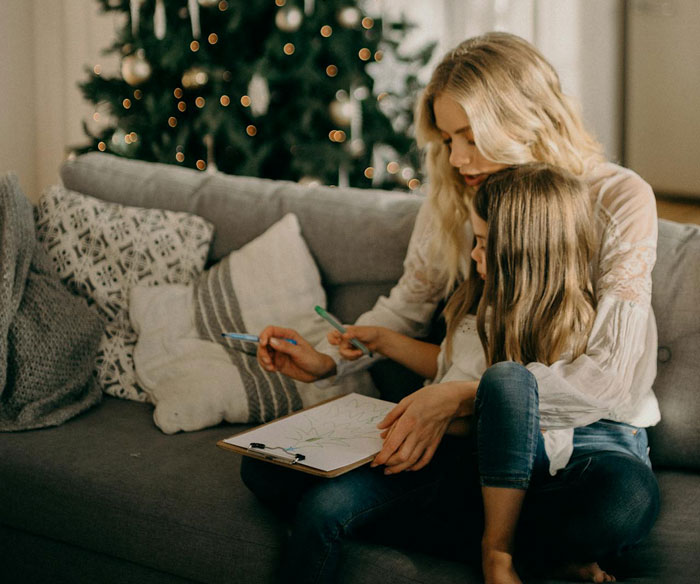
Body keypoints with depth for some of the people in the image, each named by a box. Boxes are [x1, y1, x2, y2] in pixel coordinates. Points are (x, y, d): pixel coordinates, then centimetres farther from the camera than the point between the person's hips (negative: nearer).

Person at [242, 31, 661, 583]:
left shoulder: (618, 199, -12)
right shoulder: (454, 197, 4)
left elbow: (613, 371, -20)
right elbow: (408, 306, 20)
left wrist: (462, 395, -29)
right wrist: (325, 361, 0)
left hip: (584, 430, -4)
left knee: (620, 502, -43)